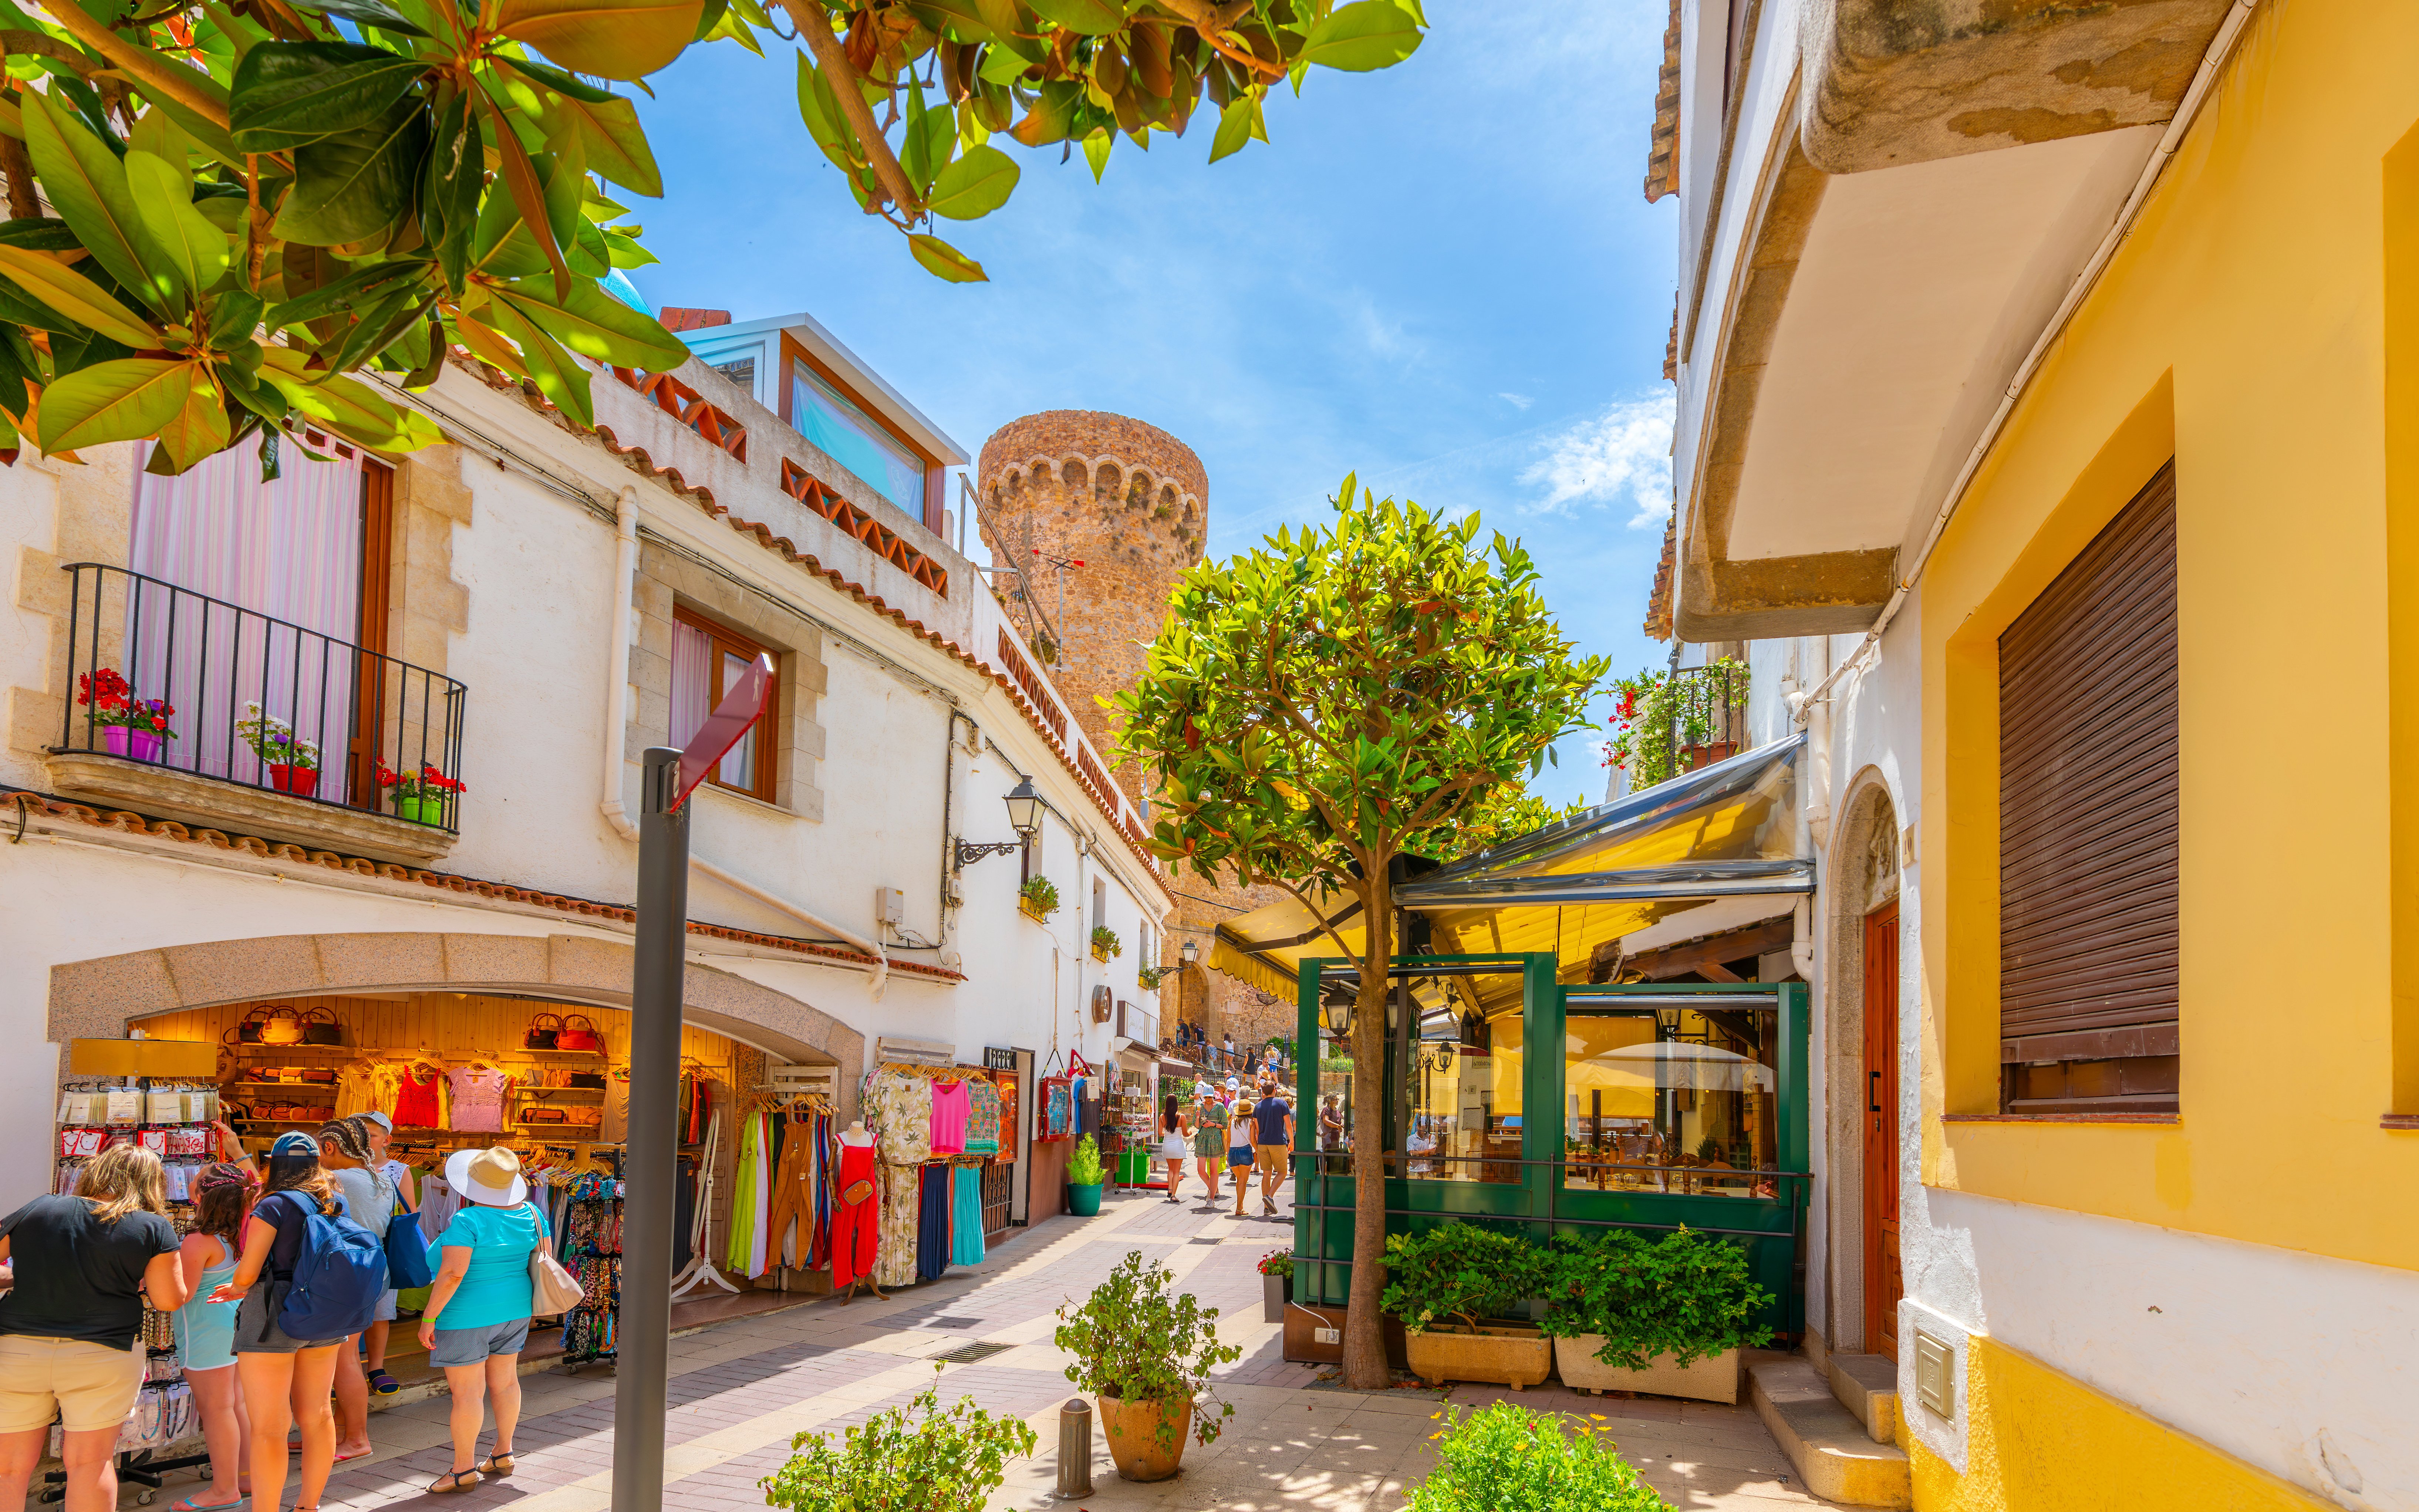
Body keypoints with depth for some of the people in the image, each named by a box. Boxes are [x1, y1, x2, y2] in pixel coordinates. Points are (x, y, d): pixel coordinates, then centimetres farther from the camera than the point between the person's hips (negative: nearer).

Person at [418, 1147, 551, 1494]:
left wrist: (429, 1318, -18)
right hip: (514, 1310, 7)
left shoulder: (467, 1221, -21)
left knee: (466, 1391, 0)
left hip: (468, 1316, -7)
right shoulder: (530, 1214, -2)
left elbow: (452, 1273, -26)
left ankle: (464, 1470, 6)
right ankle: (503, 1455, 25)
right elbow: (546, 1258, 5)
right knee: (503, 1380, 16)